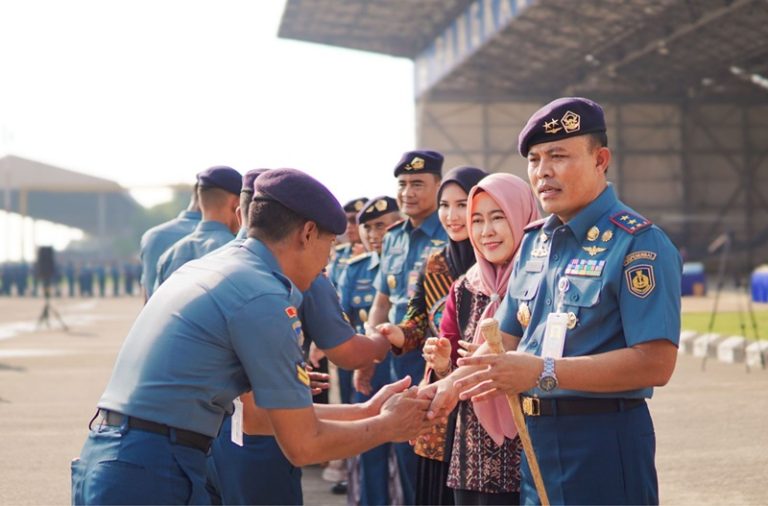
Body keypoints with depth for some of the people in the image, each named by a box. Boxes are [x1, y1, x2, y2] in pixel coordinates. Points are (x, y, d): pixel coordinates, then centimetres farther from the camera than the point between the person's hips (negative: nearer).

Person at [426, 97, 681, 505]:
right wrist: (453, 384, 1)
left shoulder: (638, 244, -13)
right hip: (534, 438, 7)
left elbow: (655, 362, -22)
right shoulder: (534, 241, 11)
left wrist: (542, 372, -27)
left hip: (603, 443, -7)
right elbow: (507, 338, 19)